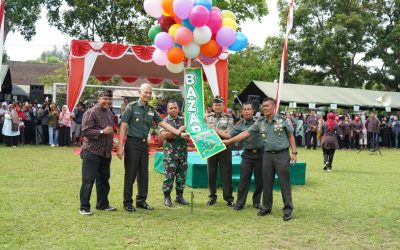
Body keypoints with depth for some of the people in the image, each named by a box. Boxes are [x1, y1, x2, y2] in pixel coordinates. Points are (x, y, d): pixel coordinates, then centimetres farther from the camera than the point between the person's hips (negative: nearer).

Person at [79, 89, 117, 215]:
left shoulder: (109, 113, 13)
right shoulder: (91, 113, -13)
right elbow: (85, 131, -19)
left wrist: (112, 138, 17)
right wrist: (102, 131, -22)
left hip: (105, 153, 8)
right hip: (92, 152, -8)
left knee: (103, 179, 15)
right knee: (88, 180, -3)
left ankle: (102, 204, 27)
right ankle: (84, 207, 5)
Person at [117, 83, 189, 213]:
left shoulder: (151, 110, 10)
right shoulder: (131, 107, -6)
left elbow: (163, 123, 10)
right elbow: (123, 127, -10)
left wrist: (179, 133, 0)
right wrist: (120, 147, -16)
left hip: (144, 144, 6)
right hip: (132, 143, -6)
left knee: (144, 174, 10)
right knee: (130, 174, -1)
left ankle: (141, 201, 22)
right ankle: (127, 202, 10)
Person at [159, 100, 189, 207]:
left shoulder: (183, 120, 12)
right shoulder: (165, 121, -1)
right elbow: (164, 135, -15)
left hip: (183, 152, 4)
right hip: (170, 153, -4)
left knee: (182, 175, 9)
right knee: (169, 175, -2)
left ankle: (179, 196, 20)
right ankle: (167, 197, 10)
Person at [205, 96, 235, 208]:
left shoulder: (229, 119, 3)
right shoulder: (208, 118, 12)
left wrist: (214, 129, -12)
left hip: (224, 149, -3)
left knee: (226, 174, -1)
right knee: (211, 173, 7)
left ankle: (228, 198, 5)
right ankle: (212, 196, 18)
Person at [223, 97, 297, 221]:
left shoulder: (282, 120, -5)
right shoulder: (260, 123, 4)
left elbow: (291, 136, 3)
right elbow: (246, 133, 2)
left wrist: (294, 152, -2)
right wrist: (229, 141, -2)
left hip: (282, 154, -4)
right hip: (267, 155, 4)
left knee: (284, 183, -1)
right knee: (267, 183, 10)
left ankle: (288, 209, 7)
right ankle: (266, 207, 23)